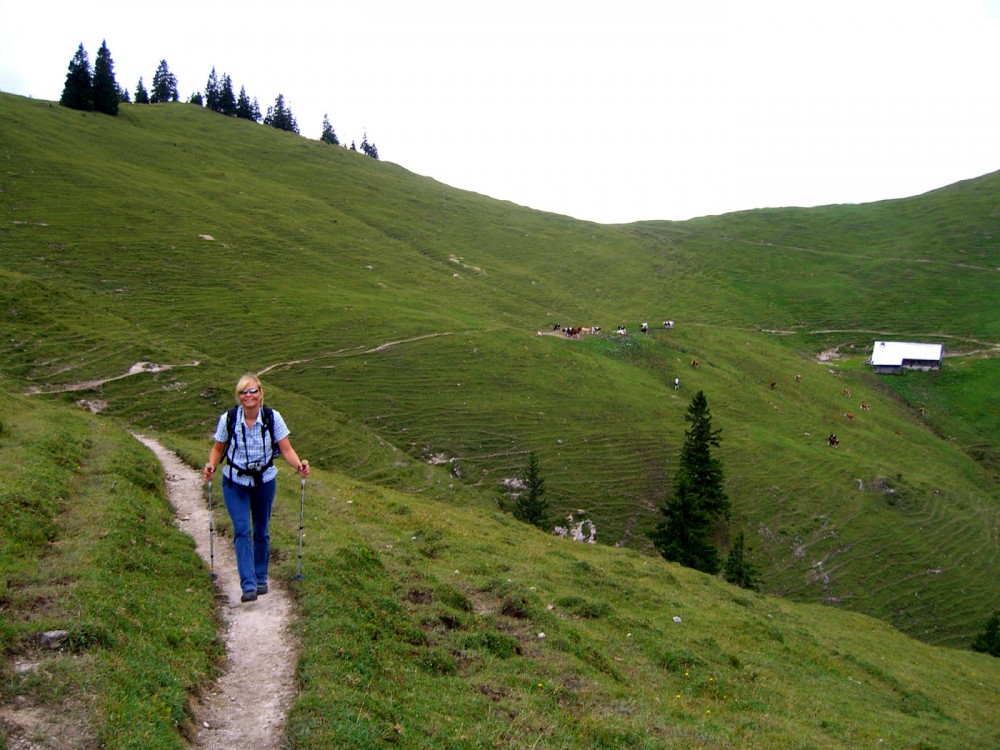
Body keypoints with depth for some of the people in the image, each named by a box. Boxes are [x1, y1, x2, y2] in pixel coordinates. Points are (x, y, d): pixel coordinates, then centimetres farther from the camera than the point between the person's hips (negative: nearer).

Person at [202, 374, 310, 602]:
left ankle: (261, 579, 29)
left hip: (265, 482, 1)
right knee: (242, 530, -13)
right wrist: (211, 465, -18)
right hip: (235, 484, -1)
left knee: (261, 532, 12)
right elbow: (218, 449, 2)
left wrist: (299, 465, -28)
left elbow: (286, 449, -10)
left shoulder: (272, 418, -12)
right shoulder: (228, 419, -11)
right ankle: (248, 586, -13)